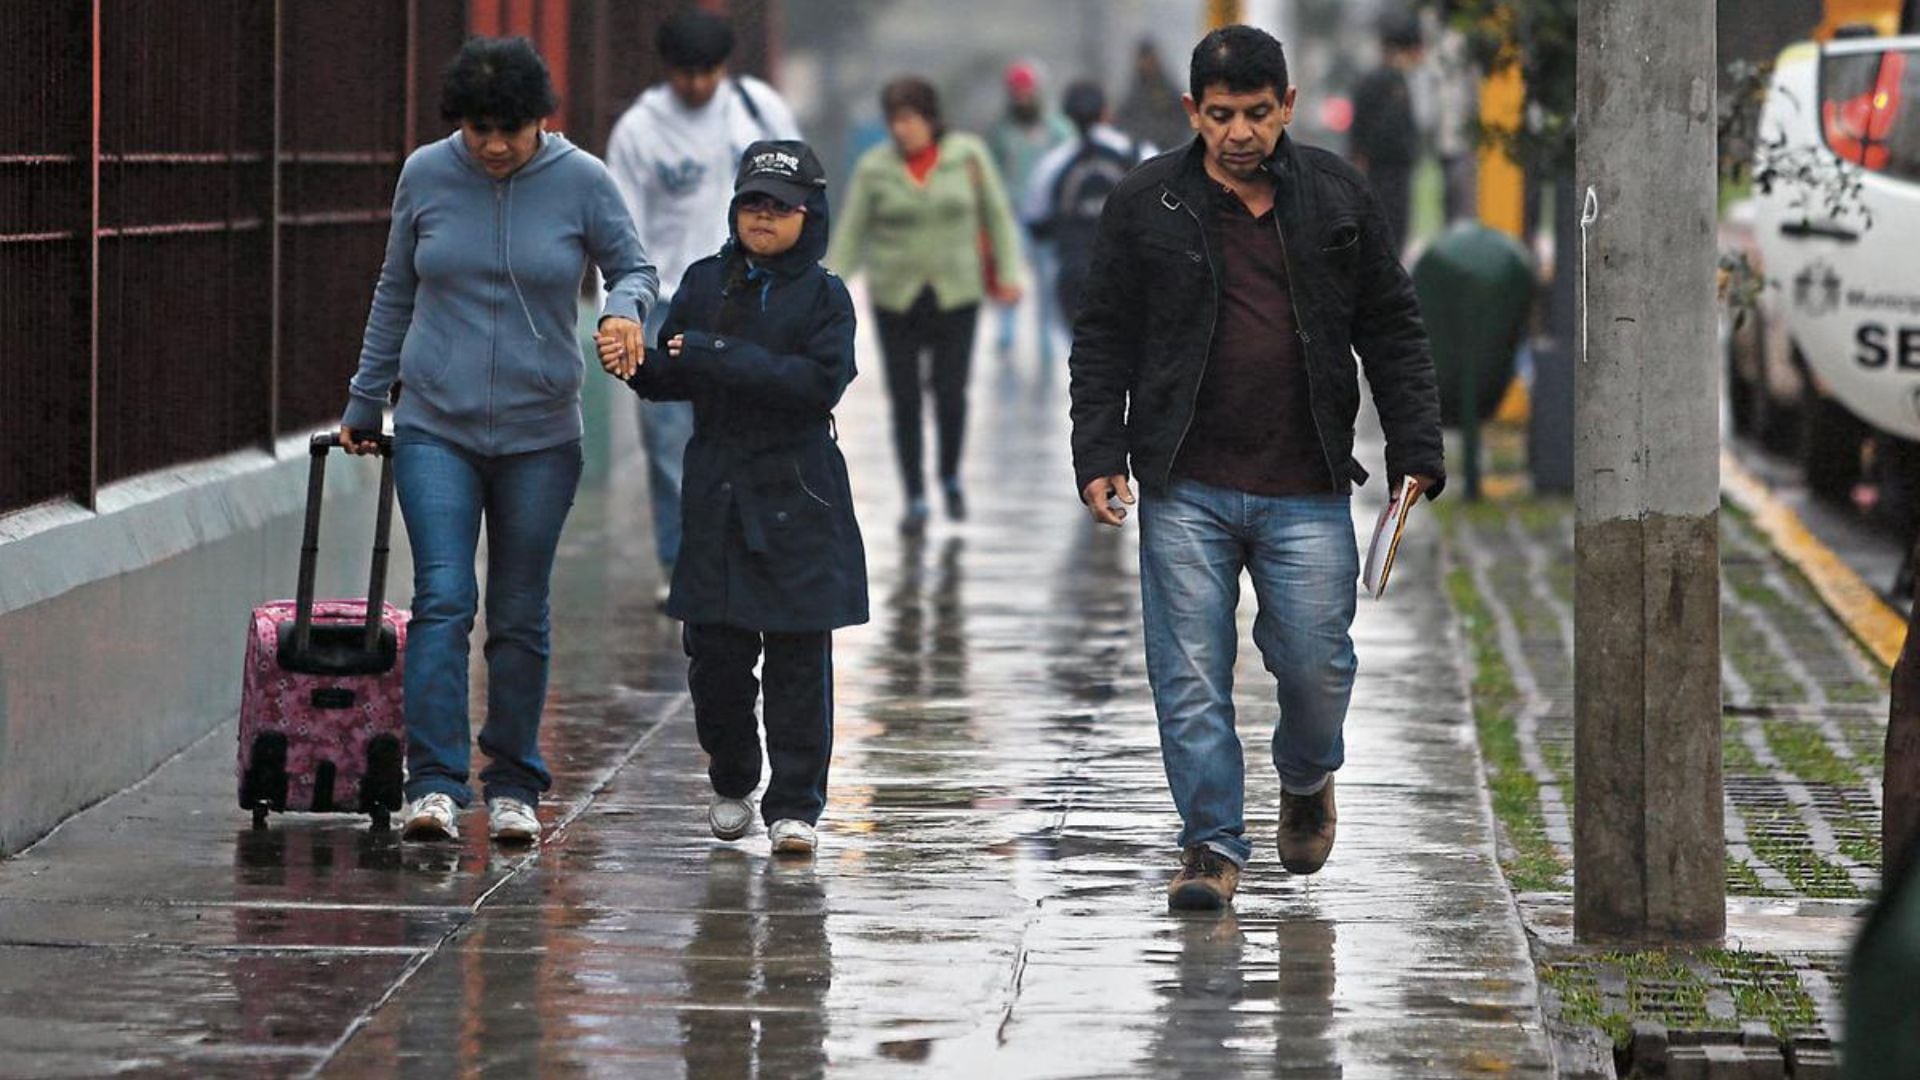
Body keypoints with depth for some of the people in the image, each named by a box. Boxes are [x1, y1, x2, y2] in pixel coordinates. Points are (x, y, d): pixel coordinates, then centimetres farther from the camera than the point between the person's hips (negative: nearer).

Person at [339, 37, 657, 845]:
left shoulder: (582, 181, -4)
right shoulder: (425, 176, 1)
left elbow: (634, 268, 5)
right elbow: (395, 295, 12)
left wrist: (624, 309, -19)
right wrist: (364, 404, 16)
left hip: (538, 436, 0)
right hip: (435, 428, 0)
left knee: (520, 615, 6)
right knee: (442, 598, -12)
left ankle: (512, 787, 16)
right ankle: (434, 785, -15)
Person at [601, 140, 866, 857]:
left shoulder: (824, 296, -2)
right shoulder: (705, 283, 9)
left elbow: (821, 382, -15)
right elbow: (673, 379, 10)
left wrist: (721, 358, -20)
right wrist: (633, 365, -12)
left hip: (797, 501, -3)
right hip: (717, 495, 3)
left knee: (798, 660, -2)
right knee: (715, 651, 3)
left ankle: (794, 804, 4)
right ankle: (731, 784, 23)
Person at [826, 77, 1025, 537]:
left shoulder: (967, 155, -4)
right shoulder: (875, 168, -4)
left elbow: (996, 214, 4)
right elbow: (850, 236, -1)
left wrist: (1008, 273, -3)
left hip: (955, 295, 0)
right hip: (896, 299, 0)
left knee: (951, 395, -4)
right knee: (905, 400, 0)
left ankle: (950, 477, 23)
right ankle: (915, 500, 11)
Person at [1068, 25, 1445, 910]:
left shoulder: (1337, 199, 5)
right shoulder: (1146, 205, 2)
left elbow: (1393, 333, 10)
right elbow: (1103, 339, 6)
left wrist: (1416, 454, 3)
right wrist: (1099, 457, -3)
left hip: (1306, 490, 0)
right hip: (1185, 488, 0)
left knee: (1315, 663, 1)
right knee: (1191, 672, -2)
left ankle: (1305, 780, 32)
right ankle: (1212, 844, 7)